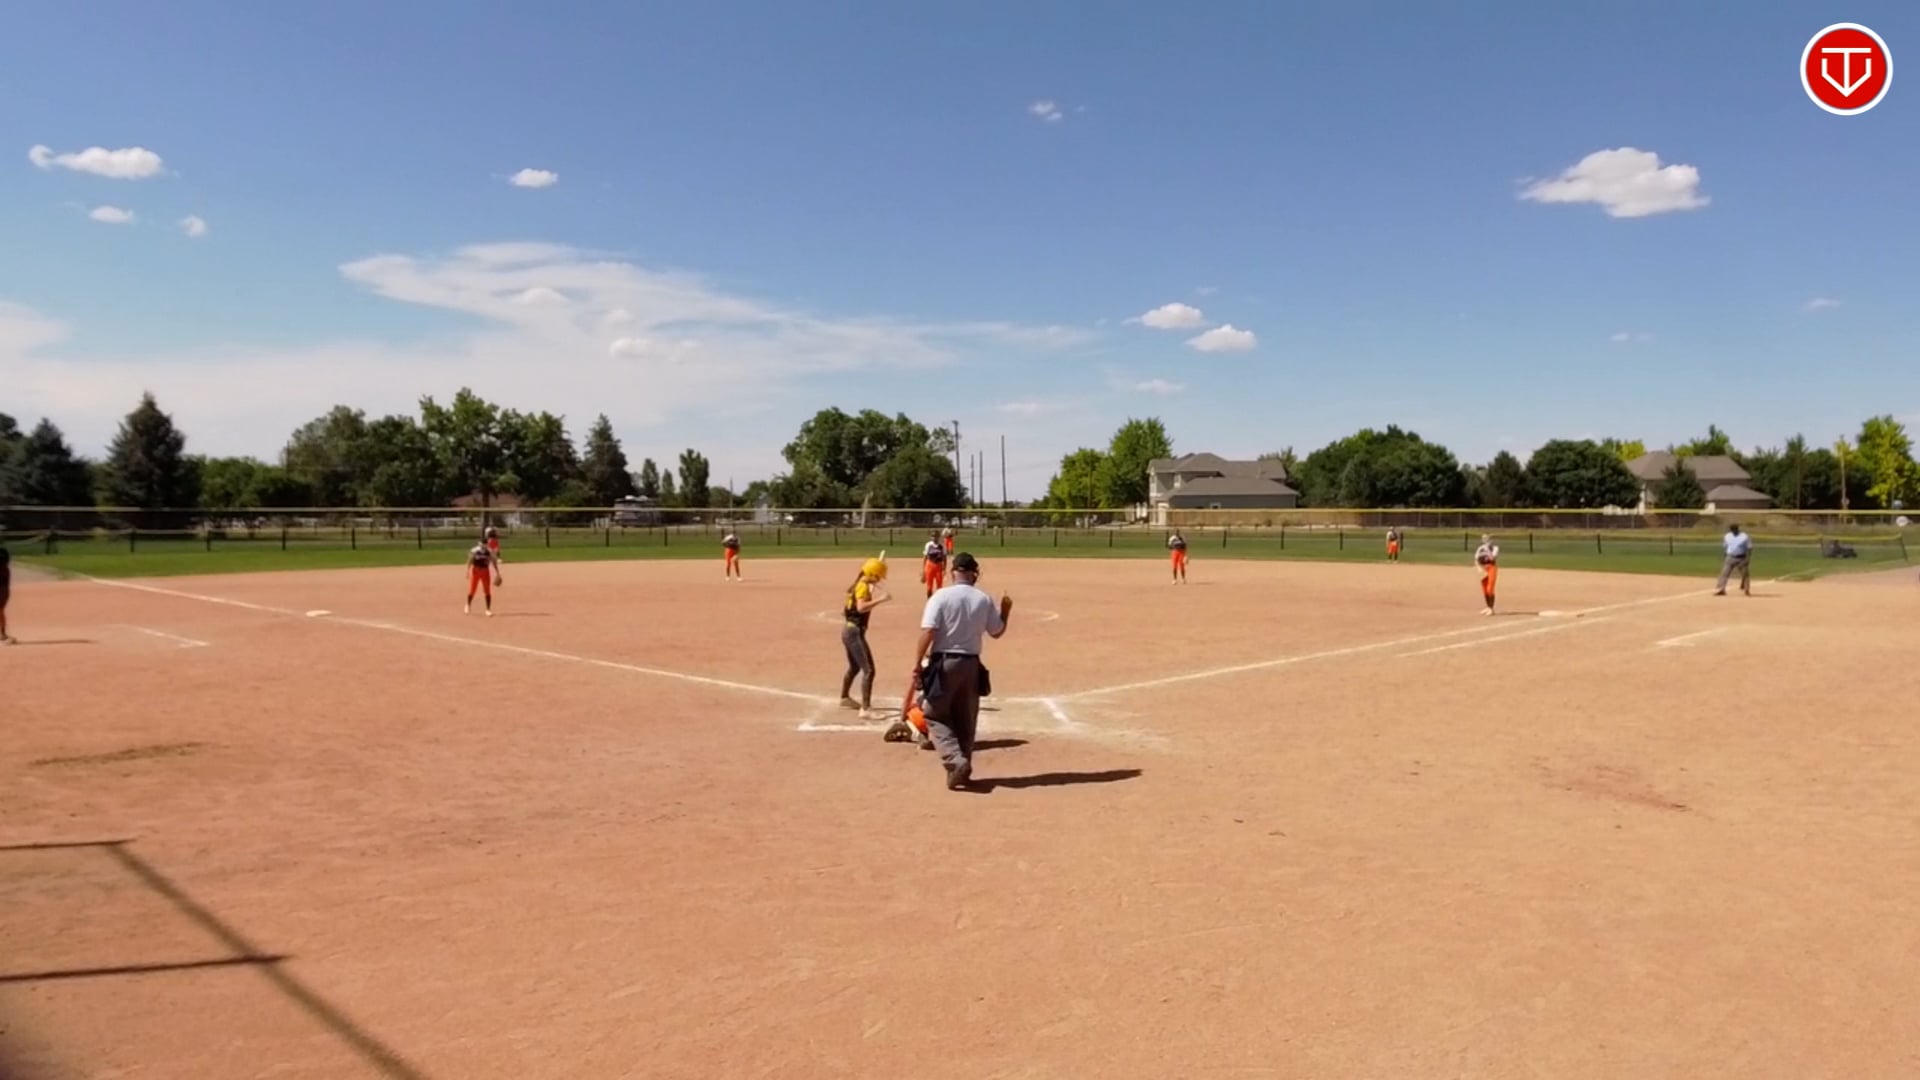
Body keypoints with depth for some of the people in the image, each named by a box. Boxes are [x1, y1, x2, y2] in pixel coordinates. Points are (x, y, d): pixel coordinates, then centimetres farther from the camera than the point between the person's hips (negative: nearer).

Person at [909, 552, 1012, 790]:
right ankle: (962, 770, 22)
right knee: (965, 720, 16)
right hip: (971, 664, 4)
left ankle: (956, 762, -12)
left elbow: (928, 632, -17)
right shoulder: (984, 600, 1)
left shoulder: (941, 596, -10)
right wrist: (1005, 611, 26)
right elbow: (996, 632, 11)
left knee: (936, 716, 6)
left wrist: (917, 662, -12)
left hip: (943, 663, -4)